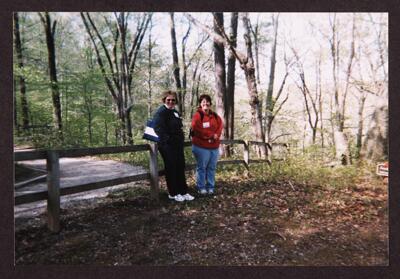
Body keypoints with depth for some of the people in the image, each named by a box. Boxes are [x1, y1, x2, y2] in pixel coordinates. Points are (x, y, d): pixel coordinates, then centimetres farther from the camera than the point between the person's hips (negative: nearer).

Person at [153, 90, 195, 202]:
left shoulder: (175, 112, 17)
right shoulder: (160, 112, -10)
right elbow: (159, 129, -20)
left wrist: (180, 140, 11)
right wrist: (168, 140, -22)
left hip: (178, 145, 8)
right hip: (167, 145, -8)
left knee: (180, 168, 11)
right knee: (171, 169, 1)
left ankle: (183, 192, 20)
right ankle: (173, 193, 14)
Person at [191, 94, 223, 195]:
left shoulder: (214, 116, 14)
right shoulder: (197, 115, -7)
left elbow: (220, 125, 6)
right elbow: (197, 129, -17)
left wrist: (216, 135, -13)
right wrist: (211, 135, -13)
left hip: (214, 146, 6)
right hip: (201, 146, -6)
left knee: (212, 167, 10)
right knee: (201, 167, 1)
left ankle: (211, 187, 20)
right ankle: (201, 187, 11)